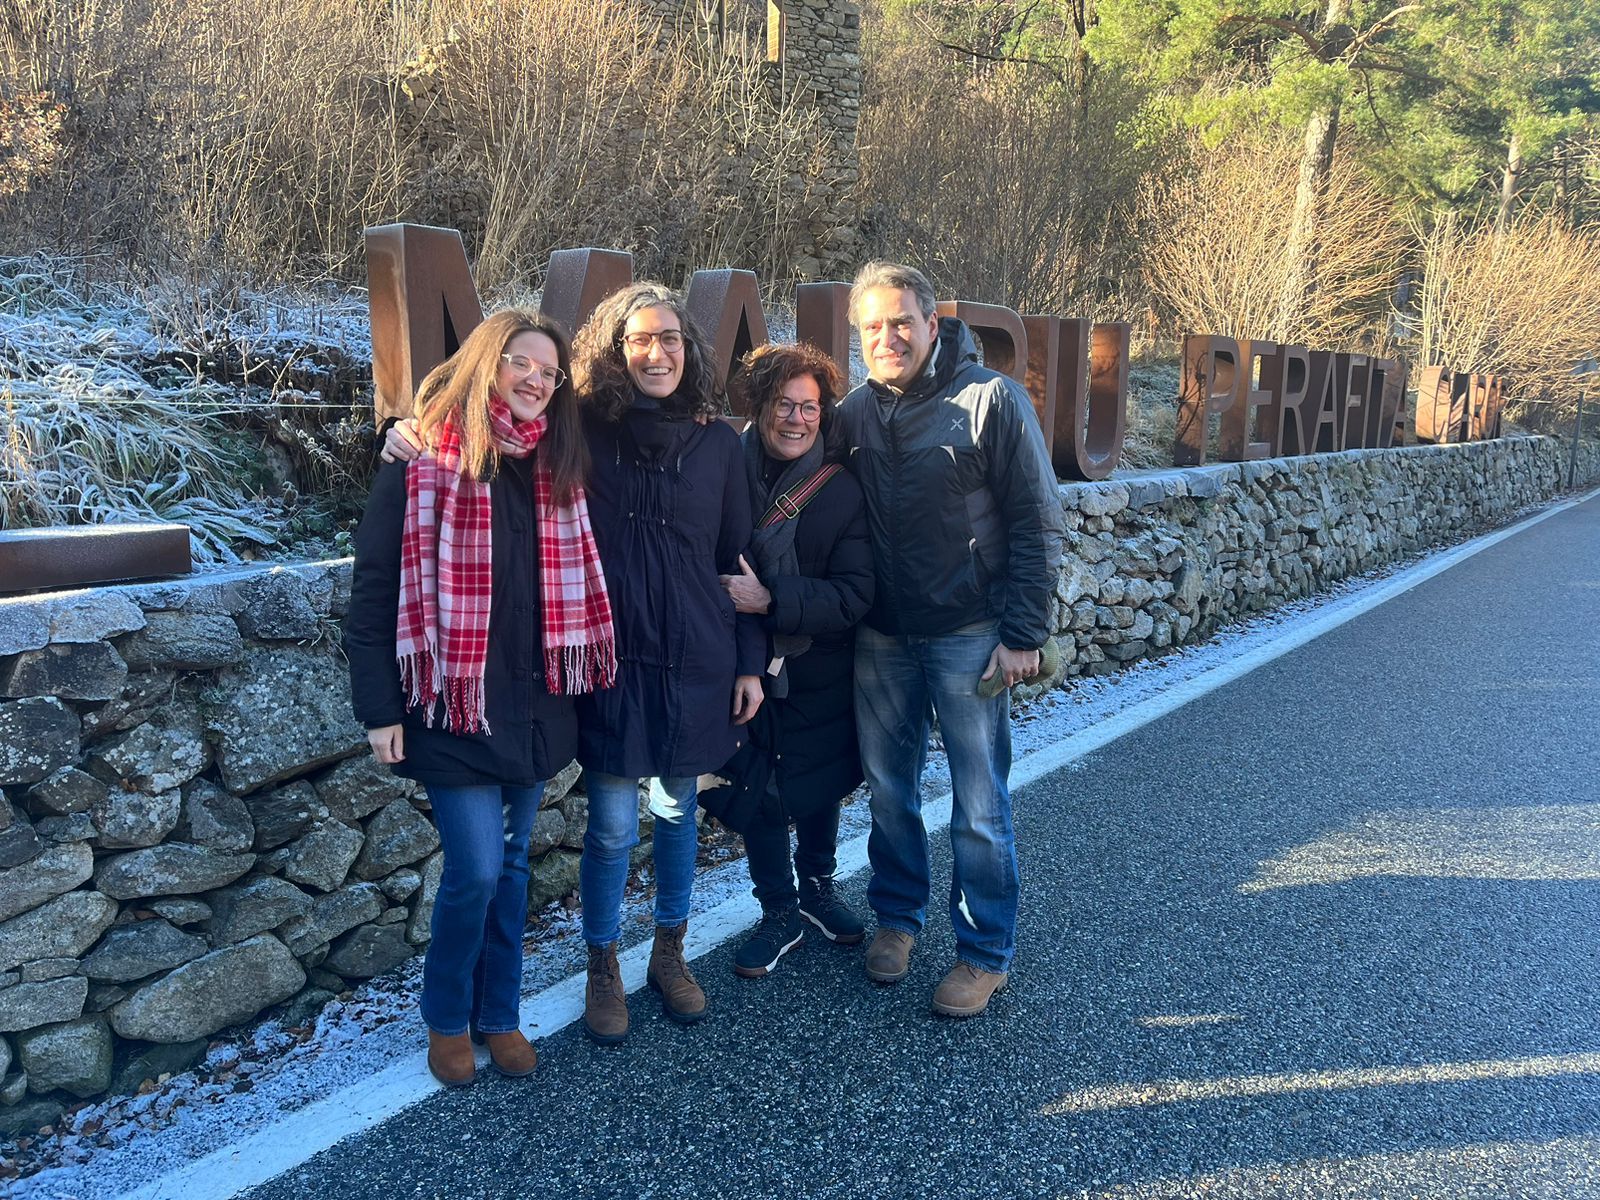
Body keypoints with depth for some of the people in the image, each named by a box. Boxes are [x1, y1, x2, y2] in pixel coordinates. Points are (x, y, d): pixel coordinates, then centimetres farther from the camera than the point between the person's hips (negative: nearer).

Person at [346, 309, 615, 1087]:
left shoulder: (552, 468, 7)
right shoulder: (423, 462, -8)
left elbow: (573, 587, 9)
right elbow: (375, 588, -9)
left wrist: (568, 688, 4)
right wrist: (380, 709, -11)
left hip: (535, 703, 5)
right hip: (455, 703, -5)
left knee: (511, 867, 15)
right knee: (476, 870, -4)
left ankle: (499, 1013, 32)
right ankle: (447, 1017, 23)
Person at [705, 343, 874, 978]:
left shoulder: (843, 491, -13)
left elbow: (852, 595, -17)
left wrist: (771, 599, -28)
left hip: (817, 675, 0)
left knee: (817, 788, 18)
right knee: (758, 794, 9)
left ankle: (817, 889, 44)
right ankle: (779, 913, 31)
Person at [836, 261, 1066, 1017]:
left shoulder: (992, 400, -9)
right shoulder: (855, 412, 5)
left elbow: (1038, 525, -10)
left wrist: (1024, 635, -13)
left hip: (968, 636, -4)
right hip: (881, 636, 5)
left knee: (978, 805, 5)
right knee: (888, 789, 15)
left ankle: (985, 953, 21)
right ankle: (897, 916, 35)